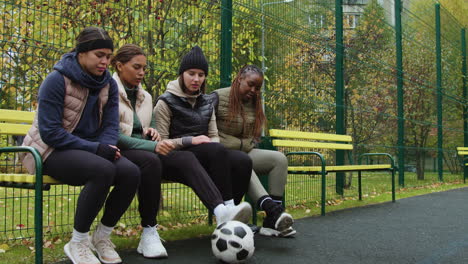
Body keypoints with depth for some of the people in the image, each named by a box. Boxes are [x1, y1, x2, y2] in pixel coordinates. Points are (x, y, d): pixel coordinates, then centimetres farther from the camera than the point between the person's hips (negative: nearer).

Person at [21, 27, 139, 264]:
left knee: (131, 172, -22)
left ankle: (102, 237, -1)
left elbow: (111, 124, 6)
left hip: (92, 149, 6)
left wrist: (107, 147, -17)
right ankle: (77, 243, -16)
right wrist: (95, 148, -24)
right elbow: (49, 132, -19)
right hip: (52, 150, -6)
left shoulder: (108, 83, 5)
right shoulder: (57, 80, -14)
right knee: (103, 170, -34)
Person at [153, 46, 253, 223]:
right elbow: (161, 142, -3)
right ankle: (227, 207, -38)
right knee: (217, 150, -36)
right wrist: (190, 141, -16)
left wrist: (213, 146, -6)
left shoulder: (206, 102, 20)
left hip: (206, 155, 5)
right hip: (177, 156, -5)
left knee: (243, 160, -25)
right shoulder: (166, 102, 3)